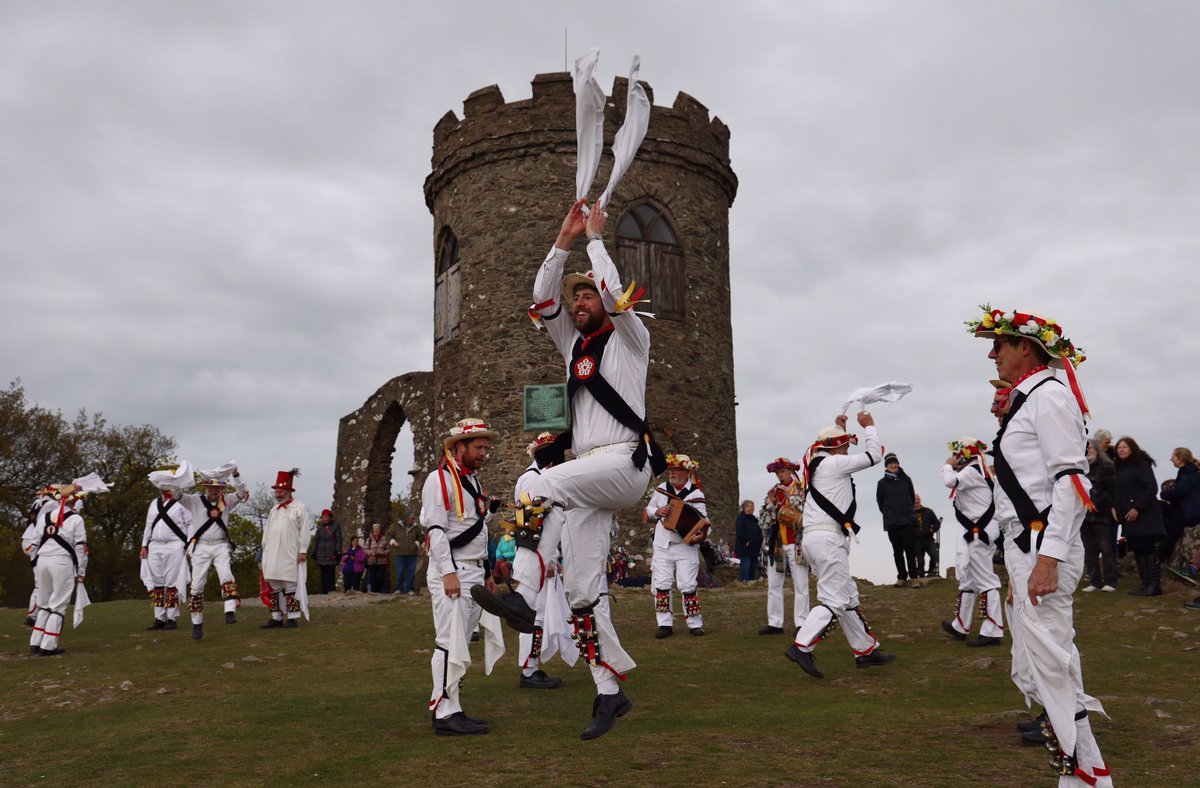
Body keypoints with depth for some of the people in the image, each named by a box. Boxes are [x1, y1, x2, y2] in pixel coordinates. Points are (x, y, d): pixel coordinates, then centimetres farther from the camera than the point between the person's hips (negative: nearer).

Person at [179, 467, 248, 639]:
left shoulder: (226, 501, 6)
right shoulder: (195, 500, 2)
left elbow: (242, 494, -5)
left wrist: (235, 475, -19)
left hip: (220, 546, 0)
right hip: (200, 548, 0)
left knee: (227, 576, -22)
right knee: (197, 585, 2)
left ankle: (230, 612, -31)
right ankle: (197, 624, 11)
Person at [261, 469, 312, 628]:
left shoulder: (299, 508, -1)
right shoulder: (273, 510, 18)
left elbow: (305, 531, -6)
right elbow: (267, 531, 19)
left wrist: (302, 550, -12)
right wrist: (264, 551, 13)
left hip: (290, 555, -6)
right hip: (272, 555, 6)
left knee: (291, 585, -3)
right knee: (273, 585, 5)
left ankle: (293, 617, 1)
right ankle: (276, 617, 12)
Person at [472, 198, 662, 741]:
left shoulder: (629, 339, 7)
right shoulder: (573, 345, 24)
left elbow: (614, 293, -11)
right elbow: (543, 297, 15)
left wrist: (595, 236, 1)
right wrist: (564, 239, 10)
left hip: (626, 462, -6)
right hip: (588, 473, 7)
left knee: (542, 488, -31)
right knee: (581, 589, 0)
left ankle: (523, 599, -29)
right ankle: (611, 693, 5)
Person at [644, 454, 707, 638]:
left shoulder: (696, 494, -2)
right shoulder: (661, 490, 9)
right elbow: (647, 511, 18)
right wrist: (657, 511, -4)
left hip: (686, 546, -3)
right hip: (662, 545, 3)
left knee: (687, 585, -4)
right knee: (661, 585, -1)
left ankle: (695, 624, 8)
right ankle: (665, 624, 7)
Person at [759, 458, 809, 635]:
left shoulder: (802, 489, -1)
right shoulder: (773, 491, 12)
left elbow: (807, 511, -15)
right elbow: (765, 517, 11)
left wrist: (790, 496, -15)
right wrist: (771, 502, -6)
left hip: (796, 544, -5)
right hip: (776, 545, 5)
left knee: (800, 585, -4)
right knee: (773, 585, 6)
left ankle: (800, 623, -1)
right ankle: (775, 623, 11)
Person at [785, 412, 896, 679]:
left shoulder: (816, 464, 17)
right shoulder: (834, 463, -7)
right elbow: (874, 455, -1)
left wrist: (838, 427, 39)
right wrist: (869, 426, 12)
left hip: (814, 538, 10)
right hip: (828, 539, -10)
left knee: (848, 597, 14)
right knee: (834, 600, -11)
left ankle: (866, 650, 20)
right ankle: (801, 647, -20)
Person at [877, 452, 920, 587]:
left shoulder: (906, 479, 4)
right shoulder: (882, 483, 2)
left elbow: (912, 497, 11)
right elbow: (880, 502, 10)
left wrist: (909, 512, 10)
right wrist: (888, 514, 9)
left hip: (908, 520, -1)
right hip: (891, 523, 1)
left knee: (910, 549, -5)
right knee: (897, 551, 5)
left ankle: (913, 577, -3)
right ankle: (901, 577, 10)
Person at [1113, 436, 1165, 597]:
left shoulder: (1141, 465, -9)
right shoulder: (1118, 468, 15)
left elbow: (1151, 488, -15)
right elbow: (1115, 491, 20)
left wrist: (1138, 508, -19)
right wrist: (1114, 507, 5)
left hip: (1144, 515, -8)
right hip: (1128, 516, 8)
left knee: (1148, 548, -7)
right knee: (1136, 549, 9)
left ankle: (1154, 584, -4)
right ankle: (1145, 583, 14)